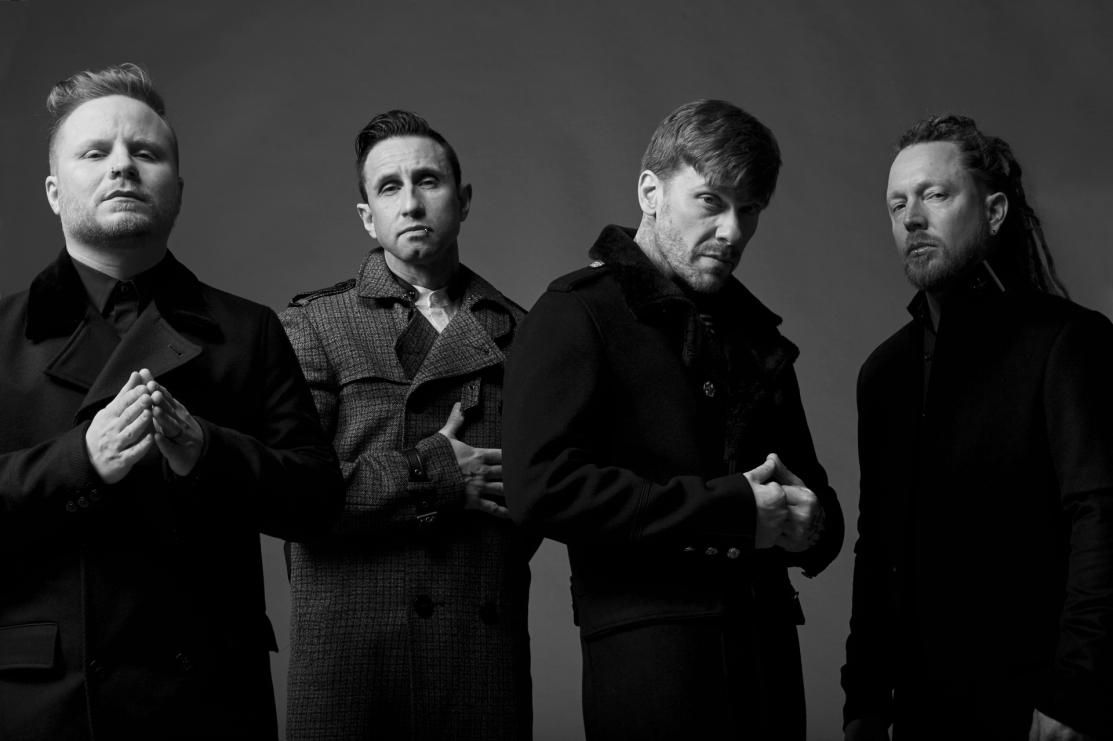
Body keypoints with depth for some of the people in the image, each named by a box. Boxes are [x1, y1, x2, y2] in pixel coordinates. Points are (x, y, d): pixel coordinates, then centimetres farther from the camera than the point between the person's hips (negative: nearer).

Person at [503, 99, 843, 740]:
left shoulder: (756, 332, 19)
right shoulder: (579, 315, -3)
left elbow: (809, 482, 29)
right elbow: (543, 487, -16)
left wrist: (811, 522, 2)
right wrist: (731, 508, -14)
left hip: (767, 638, 7)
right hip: (651, 646, -6)